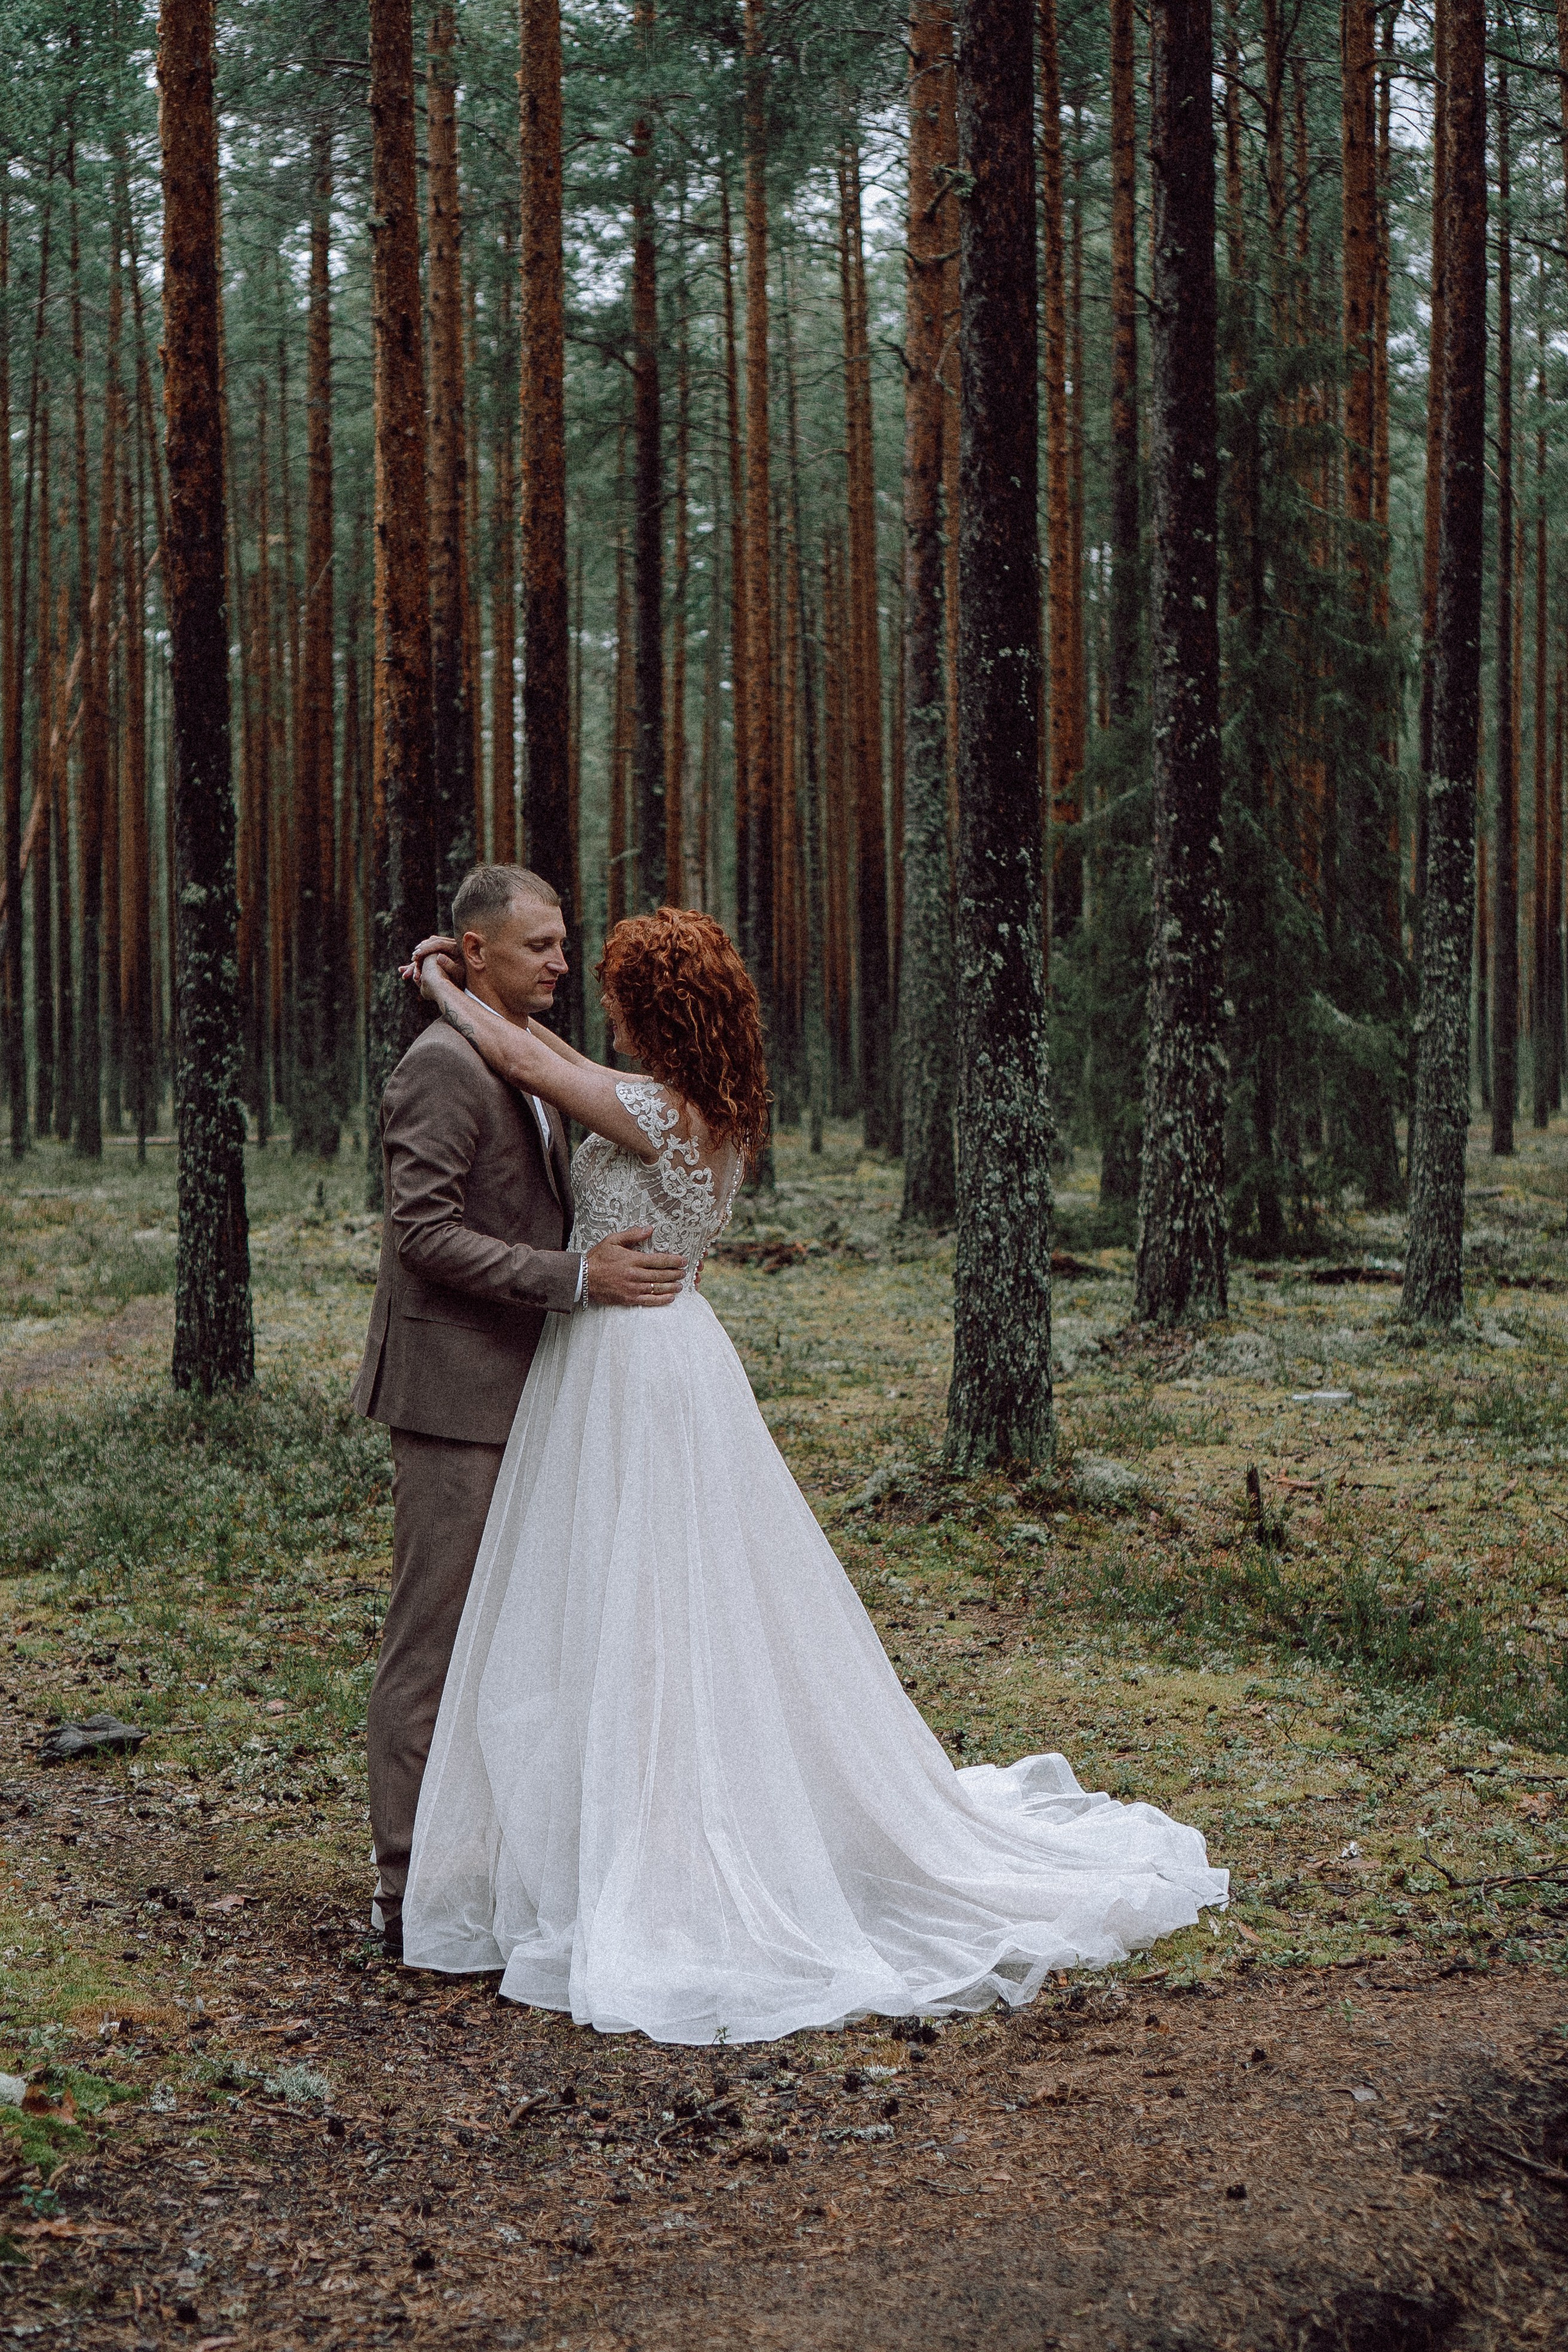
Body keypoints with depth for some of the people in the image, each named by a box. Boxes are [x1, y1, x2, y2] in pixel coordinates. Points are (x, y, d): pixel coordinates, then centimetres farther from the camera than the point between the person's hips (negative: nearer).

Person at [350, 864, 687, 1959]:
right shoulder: (442, 1066, -15)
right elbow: (428, 1233, -21)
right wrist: (579, 1278, -24)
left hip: (516, 1391, 10)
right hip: (455, 1392, -10)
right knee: (437, 1638, -4)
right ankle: (412, 1891, 2)